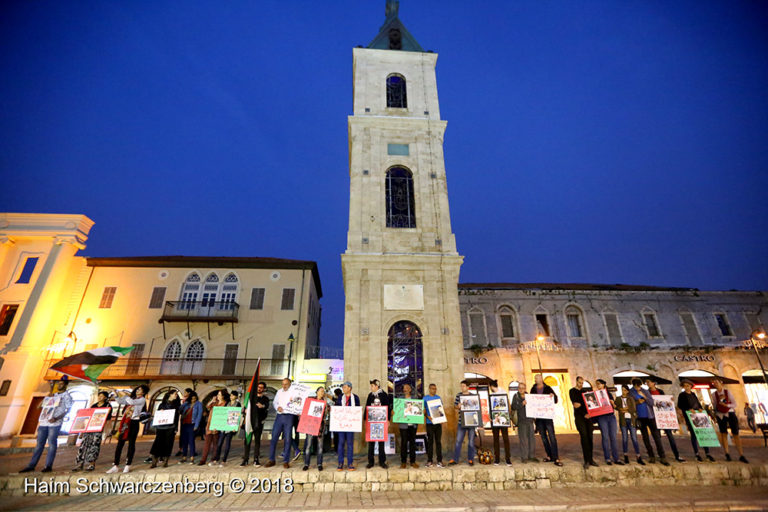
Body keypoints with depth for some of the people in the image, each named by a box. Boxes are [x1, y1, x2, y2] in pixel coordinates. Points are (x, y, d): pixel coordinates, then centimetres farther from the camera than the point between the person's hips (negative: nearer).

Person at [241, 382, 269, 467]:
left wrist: (263, 406, -25)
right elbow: (246, 407, 14)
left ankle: (256, 460, 7)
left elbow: (266, 410, -4)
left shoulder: (265, 398, 5)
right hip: (249, 421, 2)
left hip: (258, 422, -2)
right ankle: (245, 459, 10)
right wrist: (244, 417, 2)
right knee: (247, 440, 1)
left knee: (257, 440, 1)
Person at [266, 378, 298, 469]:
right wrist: (277, 407, -3)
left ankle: (286, 461, 11)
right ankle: (271, 460, 17)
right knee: (274, 437, 3)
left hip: (289, 416, -3)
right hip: (279, 416, 4)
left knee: (287, 439, 1)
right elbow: (274, 402, 17)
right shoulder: (279, 391, 12)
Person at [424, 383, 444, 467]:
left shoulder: (439, 398, 9)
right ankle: (429, 460, 12)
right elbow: (424, 410, 0)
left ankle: (439, 460, 10)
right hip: (430, 423, -2)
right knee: (430, 441, 3)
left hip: (438, 422, 2)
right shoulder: (425, 398, 1)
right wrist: (428, 417, -17)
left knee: (438, 441, 4)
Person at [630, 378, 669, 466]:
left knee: (656, 436, -3)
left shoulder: (646, 392, 4)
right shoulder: (631, 393, -1)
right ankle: (651, 456, 16)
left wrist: (644, 397, -14)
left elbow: (652, 402, -2)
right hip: (640, 418, 0)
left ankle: (662, 457, 2)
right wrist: (637, 402, -14)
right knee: (645, 437, 7)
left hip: (650, 416, 0)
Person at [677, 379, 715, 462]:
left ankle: (707, 454, 7)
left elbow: (698, 403, 16)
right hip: (689, 417, -4)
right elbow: (679, 405, -6)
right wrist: (688, 409, -19)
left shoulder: (693, 394, 15)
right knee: (693, 434, -1)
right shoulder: (681, 395, 0)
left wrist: (700, 408, -5)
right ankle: (697, 454, 7)